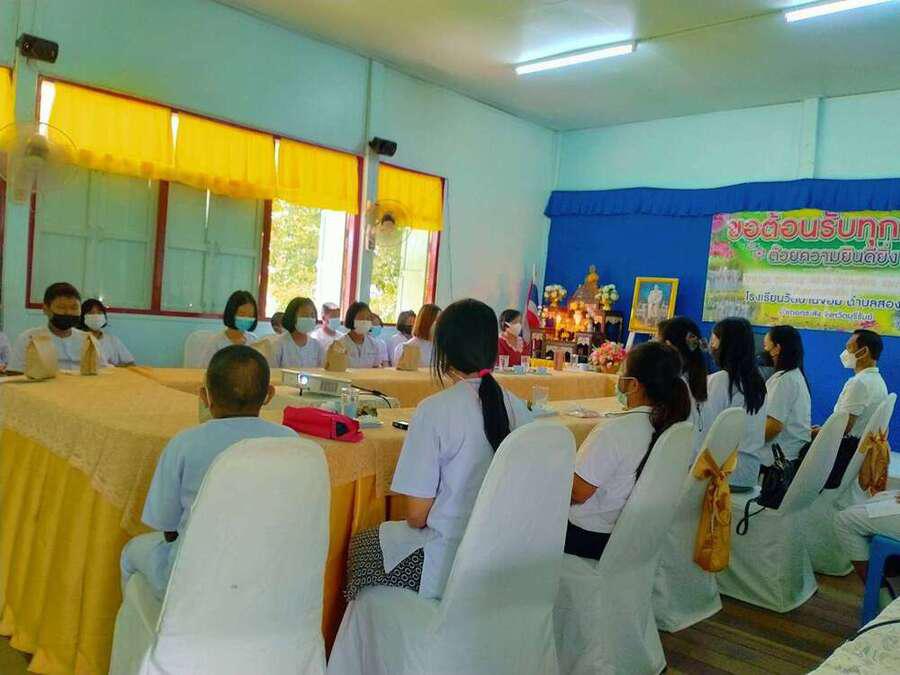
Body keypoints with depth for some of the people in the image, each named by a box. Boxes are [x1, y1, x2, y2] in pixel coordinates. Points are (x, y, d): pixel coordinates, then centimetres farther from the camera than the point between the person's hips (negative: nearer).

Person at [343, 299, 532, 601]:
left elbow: (417, 515, -15)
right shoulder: (516, 408, -3)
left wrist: (418, 523, 9)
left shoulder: (435, 410, -18)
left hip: (449, 565, -6)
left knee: (360, 544, 22)